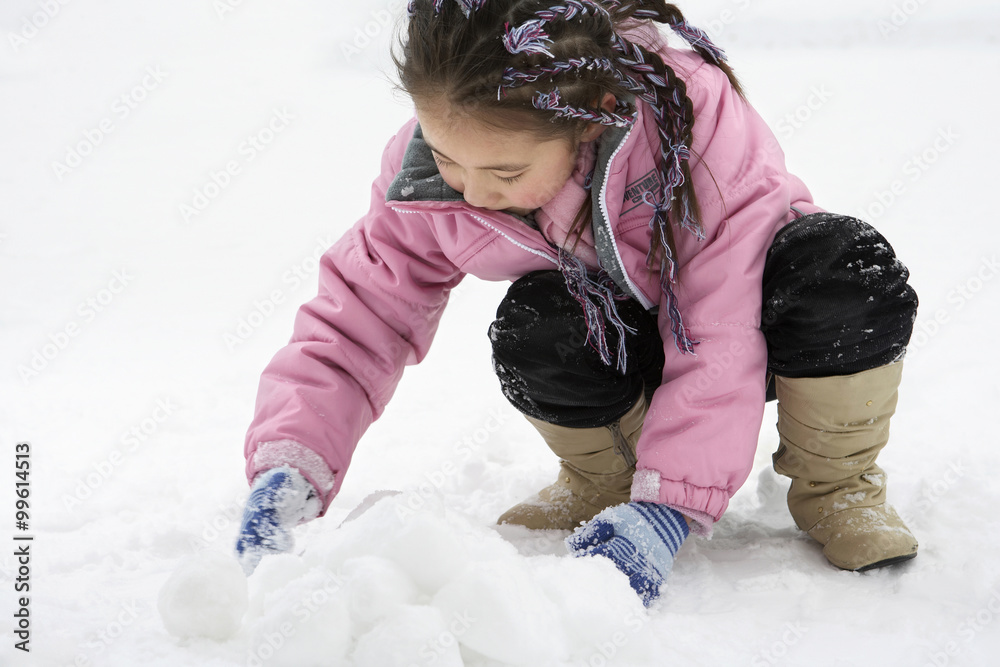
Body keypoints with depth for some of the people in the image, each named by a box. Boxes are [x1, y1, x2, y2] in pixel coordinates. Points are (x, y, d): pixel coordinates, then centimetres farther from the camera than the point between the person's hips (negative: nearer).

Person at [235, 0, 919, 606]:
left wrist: (667, 504, -40)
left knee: (847, 268, -35)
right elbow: (355, 321, -17)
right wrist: (288, 464, -33)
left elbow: (724, 338, -32)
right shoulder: (429, 181, -23)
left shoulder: (698, 119, -34)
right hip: (614, 358, 2)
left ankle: (837, 485, -7)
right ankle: (602, 478, -1)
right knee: (535, 325, -34)